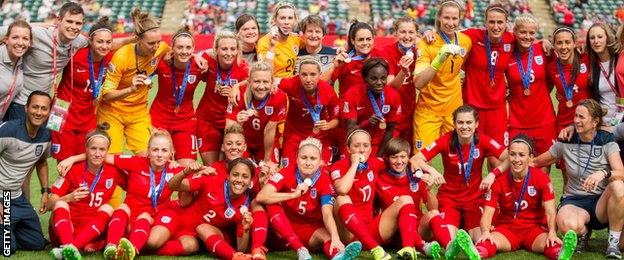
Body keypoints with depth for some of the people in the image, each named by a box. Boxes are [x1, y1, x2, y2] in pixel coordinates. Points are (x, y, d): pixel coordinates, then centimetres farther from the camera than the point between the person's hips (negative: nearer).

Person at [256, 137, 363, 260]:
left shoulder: (324, 180, -12)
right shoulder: (287, 173, -14)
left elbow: (327, 214, -25)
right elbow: (261, 197, -27)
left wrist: (335, 238, -44)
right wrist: (294, 195, -34)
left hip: (312, 229, 0)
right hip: (285, 229, 0)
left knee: (327, 236, -31)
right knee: (273, 205, -27)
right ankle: (301, 250, -42)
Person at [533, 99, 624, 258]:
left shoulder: (607, 142, -3)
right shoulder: (566, 144, 2)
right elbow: (535, 162, 11)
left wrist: (604, 173, -40)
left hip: (601, 202, 0)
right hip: (574, 202, 0)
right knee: (568, 225, -38)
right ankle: (583, 233, 3)